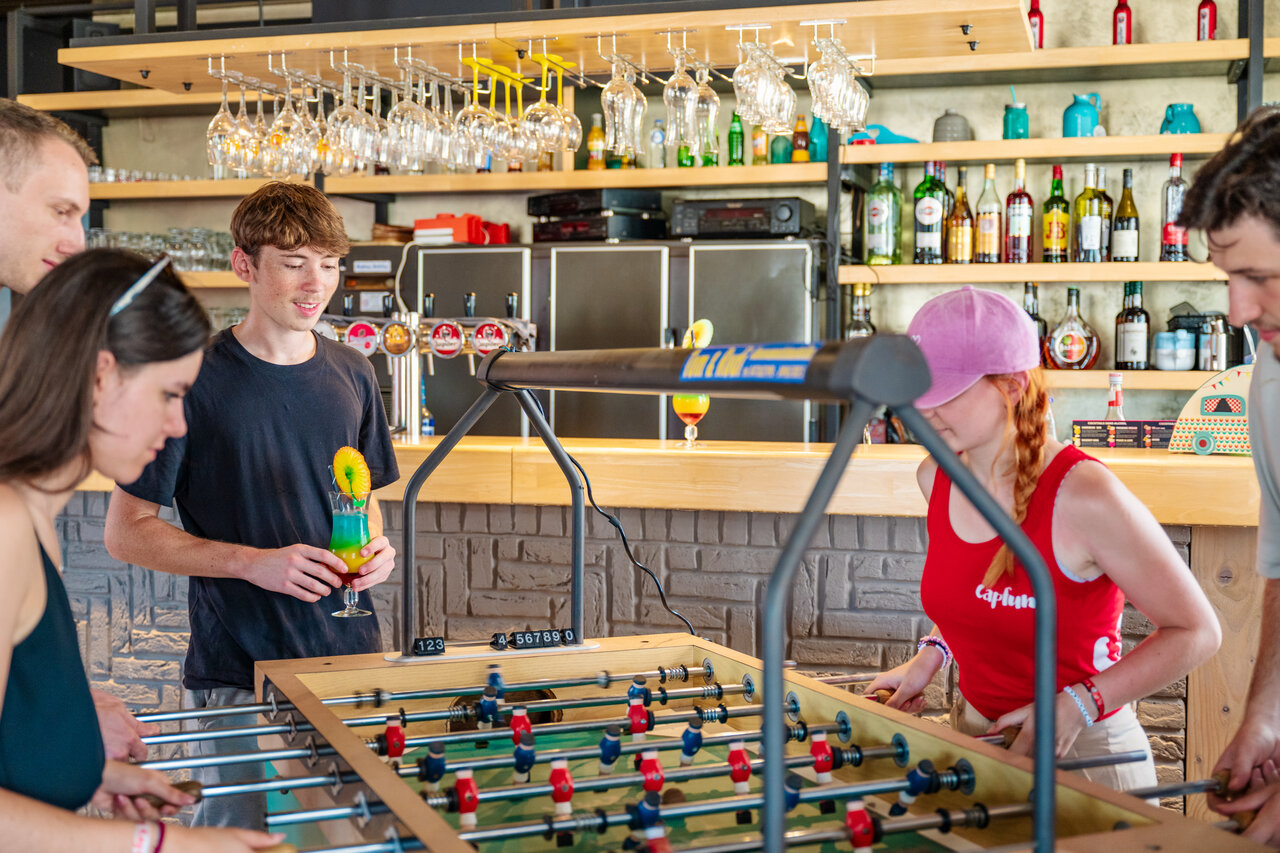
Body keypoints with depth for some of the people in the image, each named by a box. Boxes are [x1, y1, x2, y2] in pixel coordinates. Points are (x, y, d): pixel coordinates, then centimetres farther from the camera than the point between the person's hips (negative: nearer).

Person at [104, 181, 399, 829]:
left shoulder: (352, 375, 7)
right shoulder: (195, 380, -9)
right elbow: (126, 532, -7)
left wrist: (376, 546, -3)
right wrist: (253, 562, -18)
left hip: (351, 655, 5)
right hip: (236, 677, -4)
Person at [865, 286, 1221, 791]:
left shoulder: (1083, 495, -21)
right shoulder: (935, 478, -1)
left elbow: (1196, 631, -13)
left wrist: (1078, 705, -19)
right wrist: (932, 653, 5)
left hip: (1081, 755, -5)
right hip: (971, 737, 5)